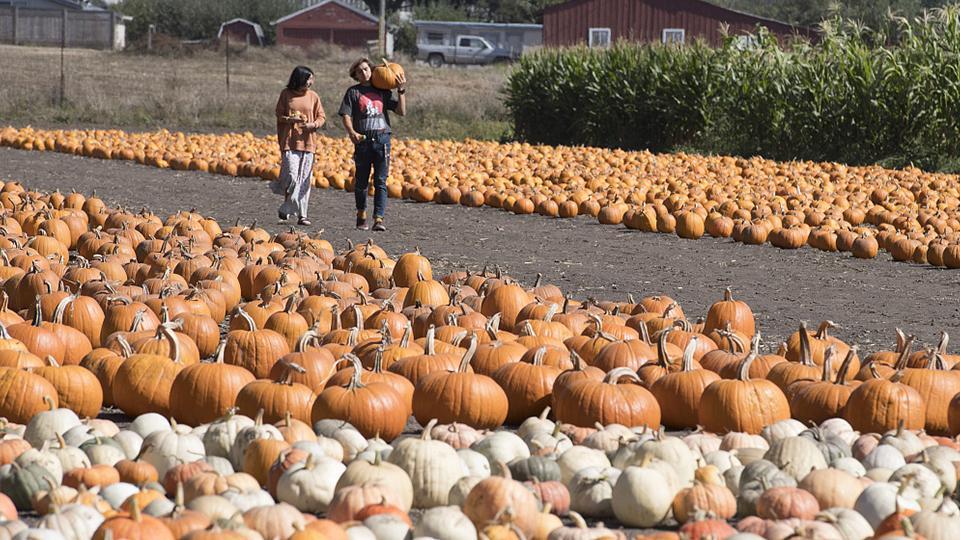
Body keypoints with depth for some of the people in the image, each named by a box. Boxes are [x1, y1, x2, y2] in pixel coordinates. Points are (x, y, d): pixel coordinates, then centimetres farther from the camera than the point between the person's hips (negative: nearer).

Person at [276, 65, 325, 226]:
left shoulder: (313, 96, 7)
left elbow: (321, 117, 10)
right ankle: (286, 209, 8)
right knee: (292, 177, -12)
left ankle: (302, 215, 7)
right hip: (290, 142, -2)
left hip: (308, 142, 2)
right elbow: (279, 116, 7)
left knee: (305, 180, 2)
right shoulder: (286, 94, 2)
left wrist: (313, 124, -11)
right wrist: (290, 119, -13)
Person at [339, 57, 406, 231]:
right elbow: (346, 115, -3)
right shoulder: (353, 92, 6)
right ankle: (361, 214, 27)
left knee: (380, 182, -7)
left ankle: (379, 219, -11)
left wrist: (401, 91, 1)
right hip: (363, 139, 0)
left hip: (382, 139, 0)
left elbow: (401, 111, 10)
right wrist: (352, 132, -20)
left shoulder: (383, 91, 12)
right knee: (361, 181, 10)